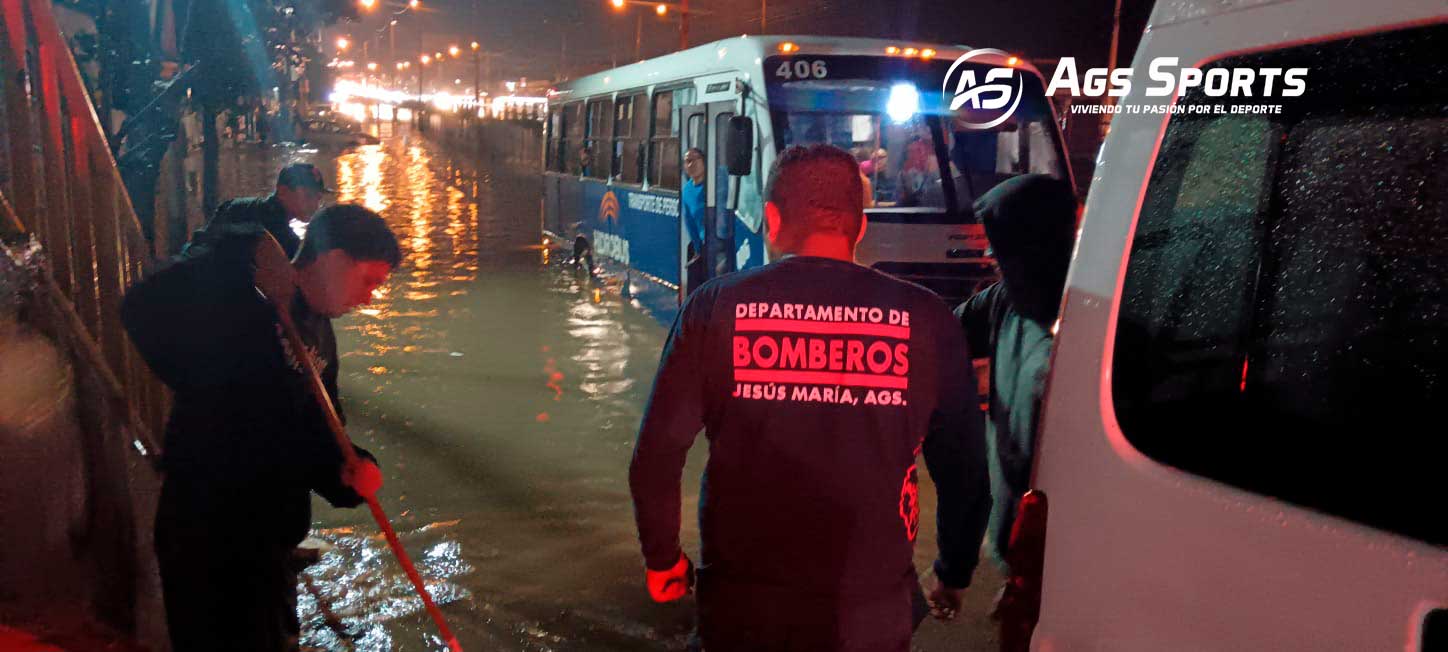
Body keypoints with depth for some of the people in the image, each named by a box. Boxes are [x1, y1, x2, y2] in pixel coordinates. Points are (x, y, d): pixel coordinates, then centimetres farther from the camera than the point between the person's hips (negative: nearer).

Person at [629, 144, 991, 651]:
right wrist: (954, 576, 17)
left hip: (742, 609, 0)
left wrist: (663, 559, 12)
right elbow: (965, 471, 0)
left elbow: (656, 458, -5)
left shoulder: (714, 308, -7)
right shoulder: (926, 319, -6)